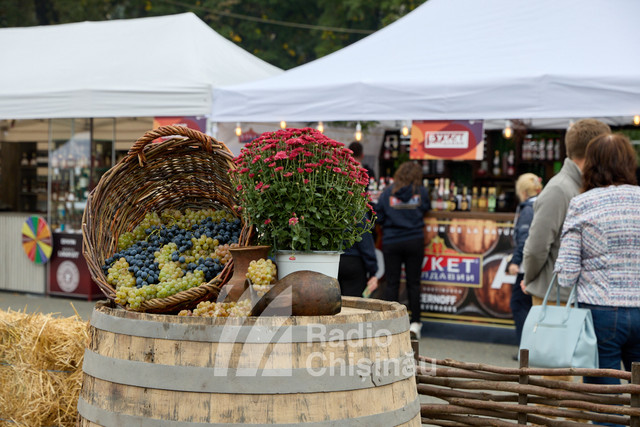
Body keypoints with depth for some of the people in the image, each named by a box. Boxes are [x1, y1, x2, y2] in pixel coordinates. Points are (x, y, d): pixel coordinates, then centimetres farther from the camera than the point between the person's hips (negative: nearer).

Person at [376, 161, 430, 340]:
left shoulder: (388, 192, -3)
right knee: (413, 283, 6)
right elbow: (426, 209, 13)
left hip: (391, 243, 0)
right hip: (414, 242, 0)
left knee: (392, 283, 4)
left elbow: (379, 217, 0)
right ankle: (415, 322, 8)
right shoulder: (421, 192, -2)